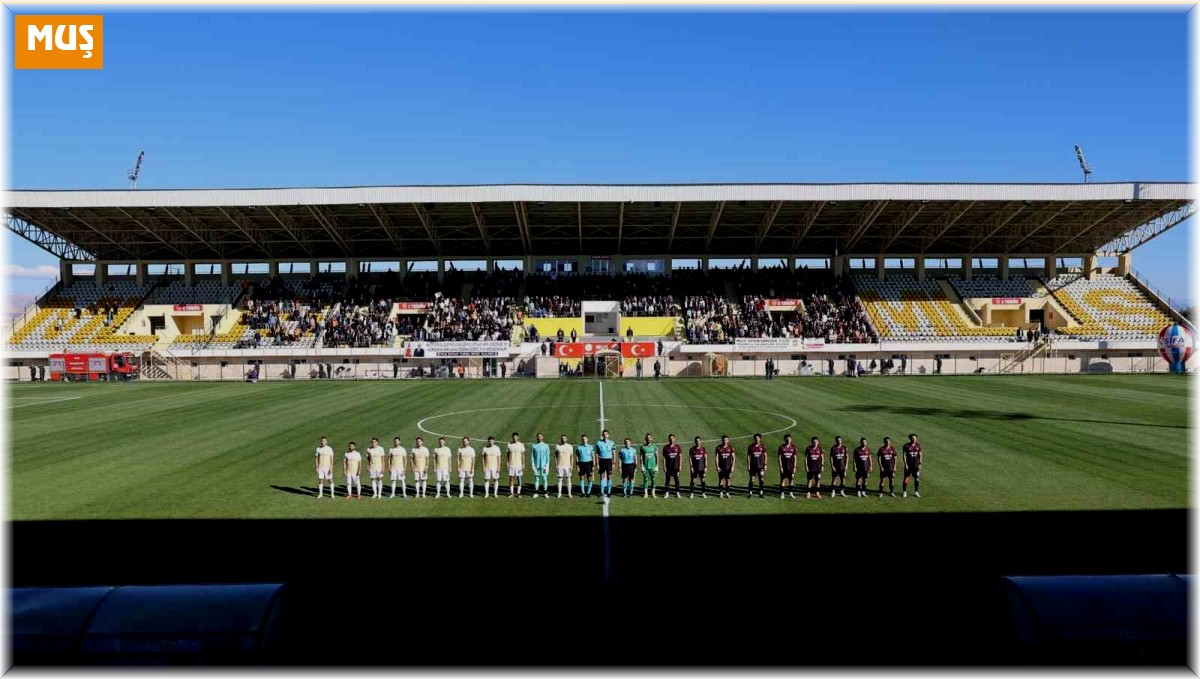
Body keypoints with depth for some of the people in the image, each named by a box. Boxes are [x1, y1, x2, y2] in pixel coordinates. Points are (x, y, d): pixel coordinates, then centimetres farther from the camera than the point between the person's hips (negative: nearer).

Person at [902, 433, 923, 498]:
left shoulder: (918, 445, 4)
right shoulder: (906, 446, -5)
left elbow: (920, 455, 9)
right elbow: (904, 455, -5)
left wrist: (920, 464, 1)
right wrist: (905, 464, -11)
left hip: (916, 465, 3)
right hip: (908, 465, -3)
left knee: (917, 479, 4)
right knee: (906, 478, 0)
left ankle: (916, 492, 16)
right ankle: (904, 492, 10)